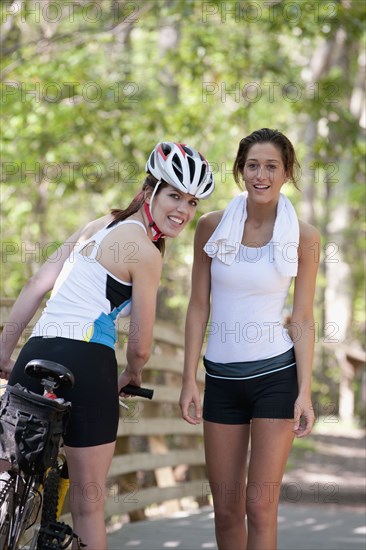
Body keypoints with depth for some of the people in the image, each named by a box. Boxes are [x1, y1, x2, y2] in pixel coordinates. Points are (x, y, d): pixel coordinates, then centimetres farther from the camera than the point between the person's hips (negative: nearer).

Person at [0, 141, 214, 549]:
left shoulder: (100, 226, 18)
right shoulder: (145, 252, -6)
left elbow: (36, 285, 16)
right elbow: (140, 346, -3)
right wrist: (131, 376, 19)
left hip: (35, 355, 7)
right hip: (85, 363, -7)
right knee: (88, 502, 5)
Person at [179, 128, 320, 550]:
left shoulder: (302, 237, -3)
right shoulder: (212, 227, 0)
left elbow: (303, 320, -1)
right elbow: (199, 307, 4)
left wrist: (304, 392, -7)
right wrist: (189, 380, 0)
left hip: (276, 376, -2)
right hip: (221, 377, 2)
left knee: (260, 507, -6)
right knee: (226, 509, 7)